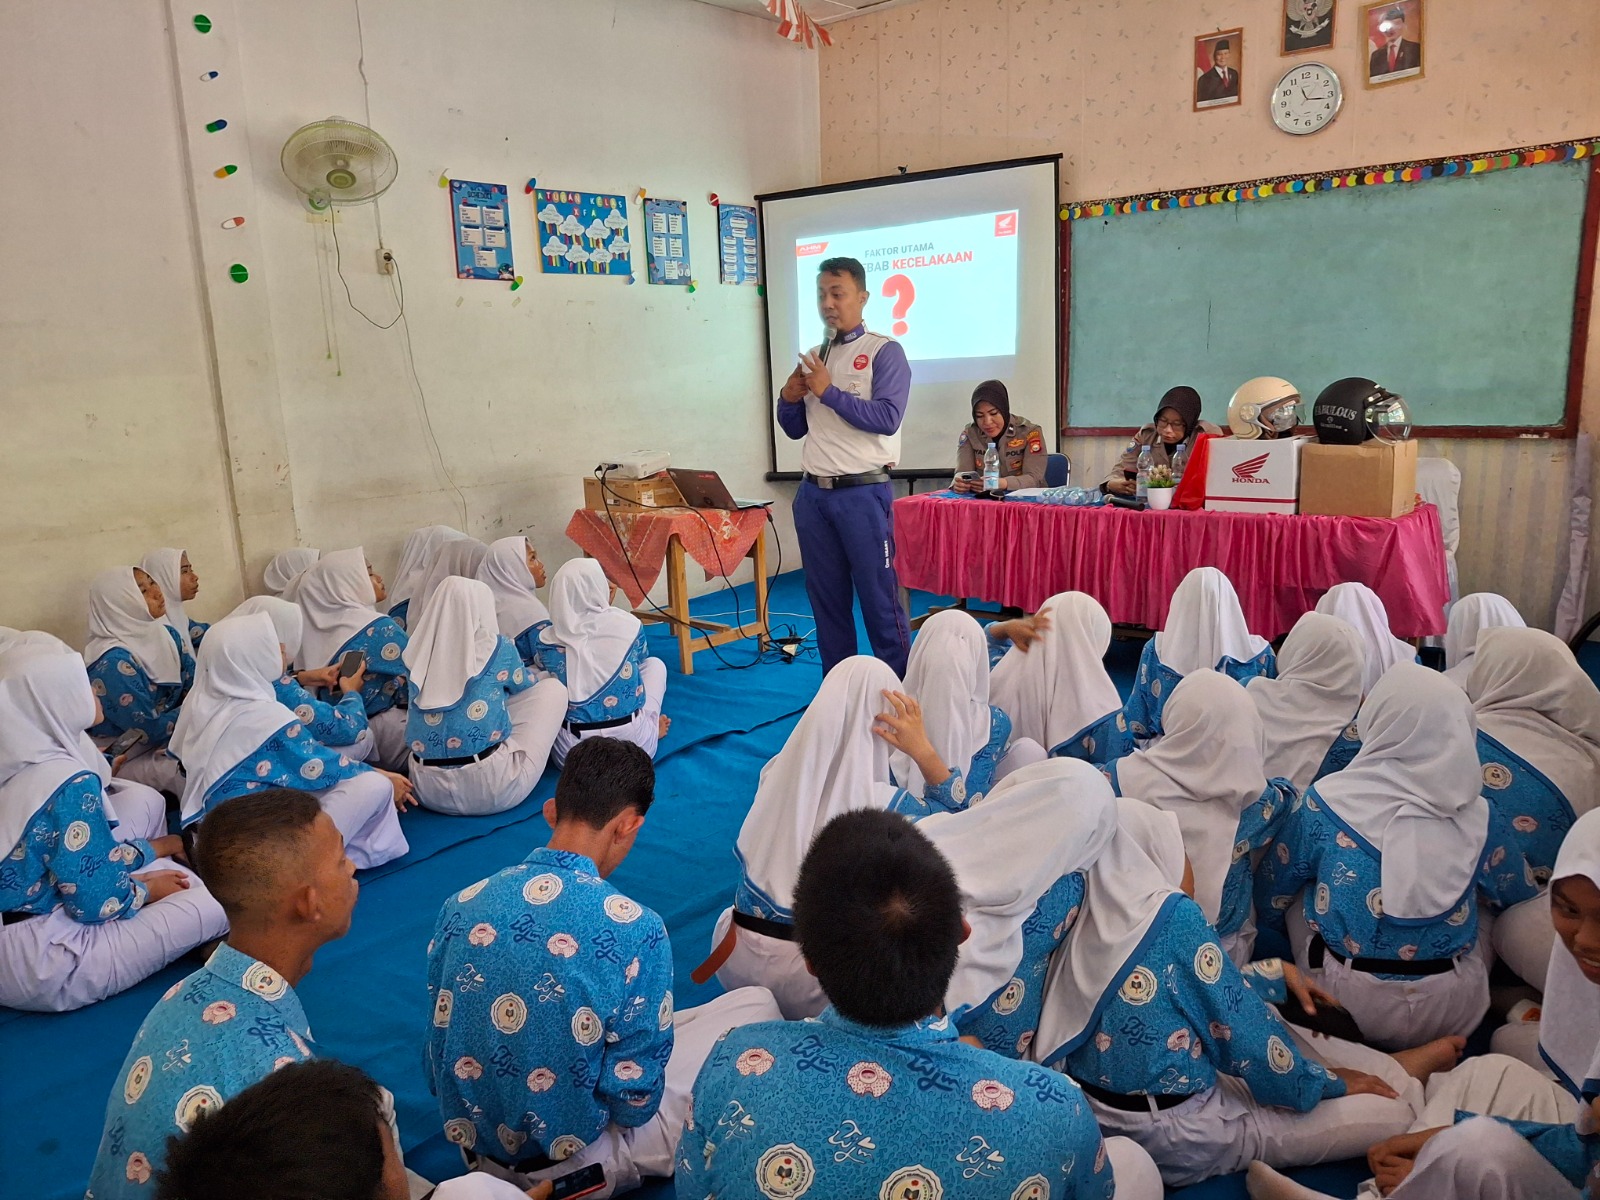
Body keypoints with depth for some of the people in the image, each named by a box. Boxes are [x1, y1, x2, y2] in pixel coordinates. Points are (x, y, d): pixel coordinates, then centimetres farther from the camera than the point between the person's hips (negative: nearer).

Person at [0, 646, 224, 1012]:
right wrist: (146, 890, -3)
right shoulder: (69, 784, -26)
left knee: (143, 799, 10)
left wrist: (150, 850, 12)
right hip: (30, 966, -9)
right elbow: (94, 903, -22)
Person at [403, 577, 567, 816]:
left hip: (427, 789, 5)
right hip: (489, 789, -5)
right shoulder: (497, 647, -6)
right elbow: (525, 689, 14)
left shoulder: (420, 652, 2)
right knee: (553, 688, 10)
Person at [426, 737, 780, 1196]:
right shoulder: (634, 928, -26)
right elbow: (633, 1100, -18)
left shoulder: (462, 906, -11)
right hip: (574, 1155, -5)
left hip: (473, 1138, 6)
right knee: (756, 1004, 9)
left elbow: (439, 1045, 2)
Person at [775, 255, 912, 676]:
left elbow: (887, 418, -17)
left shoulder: (884, 352, -4)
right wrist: (789, 400, -2)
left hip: (862, 492, -6)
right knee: (826, 597, 11)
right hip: (813, 493, 6)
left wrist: (829, 392, -15)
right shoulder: (812, 357, 15)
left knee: (879, 597, -2)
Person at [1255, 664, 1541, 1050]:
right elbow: (1521, 897, 11)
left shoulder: (1324, 803, -13)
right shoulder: (1480, 819, -9)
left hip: (1347, 1004, -1)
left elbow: (1271, 895, 1)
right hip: (1454, 1015, 2)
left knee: (1299, 896, 23)